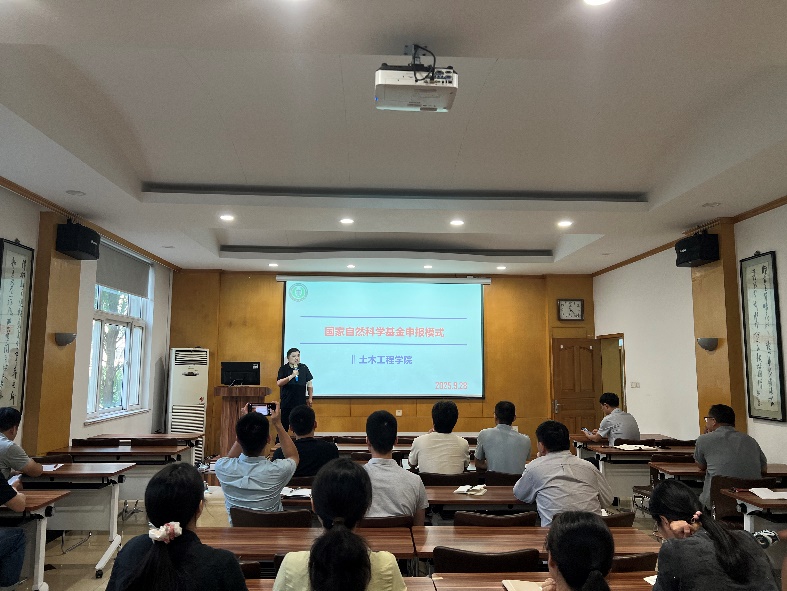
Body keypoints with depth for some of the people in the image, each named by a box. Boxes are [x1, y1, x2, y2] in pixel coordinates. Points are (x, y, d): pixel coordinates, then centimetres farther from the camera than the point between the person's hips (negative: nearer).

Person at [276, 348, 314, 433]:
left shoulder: (304, 368, 3)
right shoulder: (283, 369, -3)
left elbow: (309, 383, 9)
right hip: (286, 402, -1)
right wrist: (292, 376, -21)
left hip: (301, 402, 2)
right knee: (284, 425, 6)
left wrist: (310, 398, 7)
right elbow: (279, 383, -14)